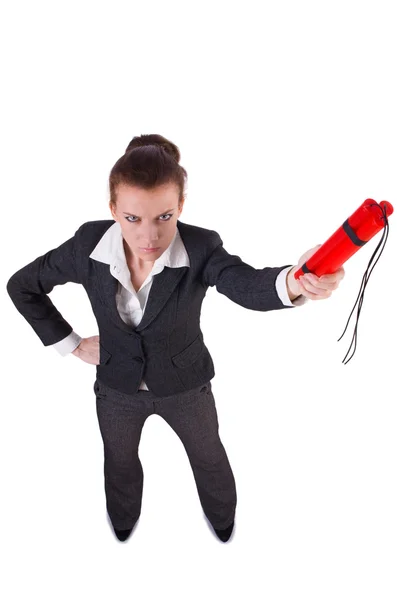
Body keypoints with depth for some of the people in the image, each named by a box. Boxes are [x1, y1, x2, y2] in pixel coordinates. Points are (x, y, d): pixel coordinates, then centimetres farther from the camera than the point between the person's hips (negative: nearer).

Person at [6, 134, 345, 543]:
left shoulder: (200, 248, -31)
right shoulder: (88, 245, -25)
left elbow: (248, 285, -51)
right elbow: (22, 285, -9)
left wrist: (295, 282, -74)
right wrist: (70, 343, -10)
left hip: (185, 385, -1)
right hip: (118, 387, 2)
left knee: (209, 458, 26)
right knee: (120, 463, 30)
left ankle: (223, 521, 61)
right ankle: (123, 525, 64)